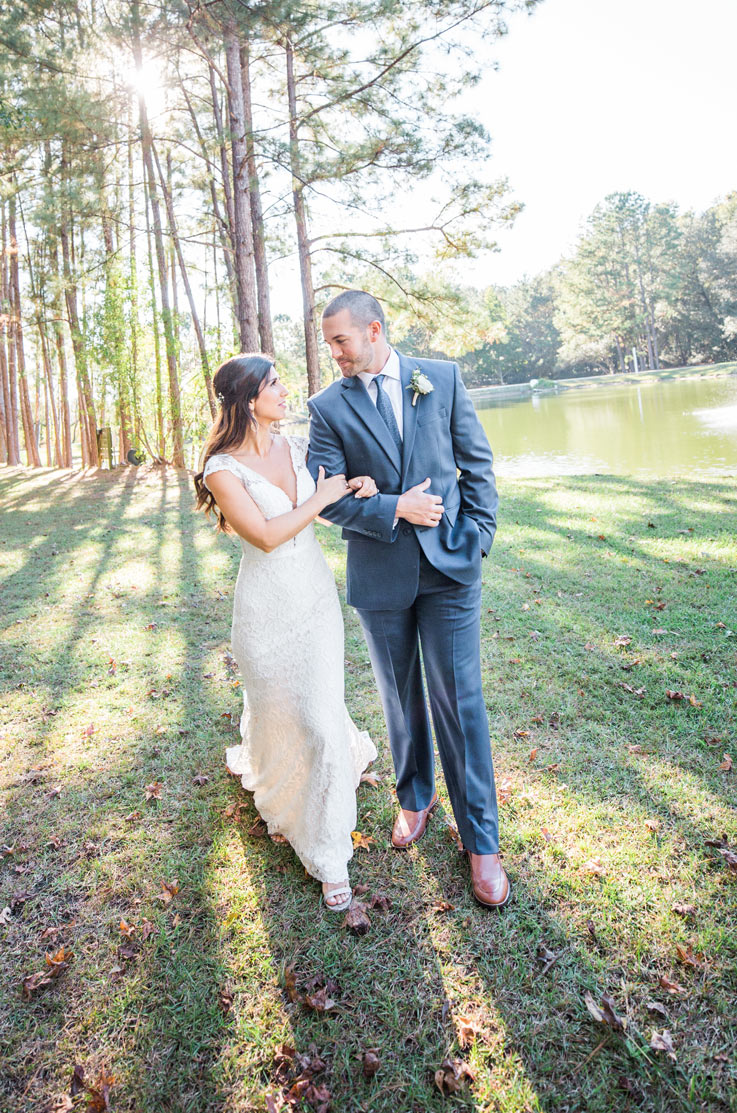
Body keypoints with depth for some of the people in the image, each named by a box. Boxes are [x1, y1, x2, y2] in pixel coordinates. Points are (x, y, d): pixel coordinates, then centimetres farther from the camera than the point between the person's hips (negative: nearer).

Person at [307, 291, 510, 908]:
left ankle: (481, 840, 17)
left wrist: (477, 534, -5)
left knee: (460, 702, 2)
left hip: (449, 564, -1)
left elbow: (477, 461, 4)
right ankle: (416, 798, 40)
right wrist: (394, 509, -16)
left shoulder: (442, 377, 1)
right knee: (401, 698, 16)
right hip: (380, 575, 1)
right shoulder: (329, 406, -1)